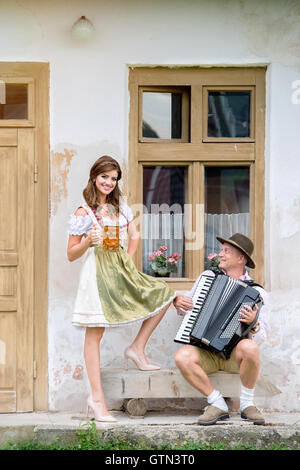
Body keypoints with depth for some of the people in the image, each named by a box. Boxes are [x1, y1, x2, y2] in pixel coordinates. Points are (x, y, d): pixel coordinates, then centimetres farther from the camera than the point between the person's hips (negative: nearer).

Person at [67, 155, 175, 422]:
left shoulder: (121, 206, 13)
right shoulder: (83, 212, -3)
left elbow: (135, 236, 24)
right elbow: (71, 255, -1)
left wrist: (129, 260, 8)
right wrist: (88, 242, -20)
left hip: (122, 270, 7)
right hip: (97, 272, -6)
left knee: (162, 295, 2)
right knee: (94, 333, -8)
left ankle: (137, 349, 10)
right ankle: (97, 398, -8)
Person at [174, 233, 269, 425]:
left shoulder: (257, 293, -1)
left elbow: (260, 338, -8)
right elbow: (186, 311, 21)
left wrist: (253, 324, -30)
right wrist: (178, 301, -2)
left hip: (235, 352, -2)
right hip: (207, 350, 3)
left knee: (249, 347, -37)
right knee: (182, 356, -30)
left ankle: (247, 404, -15)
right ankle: (218, 404, -15)